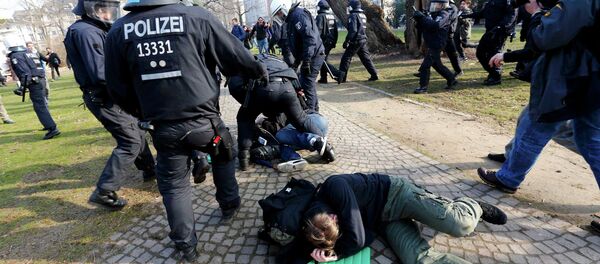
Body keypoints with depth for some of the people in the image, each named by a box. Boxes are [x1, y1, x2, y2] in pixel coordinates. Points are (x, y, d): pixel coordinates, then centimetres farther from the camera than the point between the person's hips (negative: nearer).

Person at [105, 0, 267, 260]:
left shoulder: (118, 31, 1)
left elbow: (117, 88, 7)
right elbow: (236, 56, -1)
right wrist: (259, 72, 19)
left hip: (163, 127, 2)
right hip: (202, 119, -1)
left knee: (173, 185, 19)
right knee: (224, 154, 29)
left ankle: (186, 245, 29)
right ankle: (229, 206, 41)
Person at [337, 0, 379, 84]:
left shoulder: (353, 15, -12)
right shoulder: (363, 15, 14)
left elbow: (352, 30, -21)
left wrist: (346, 41, -18)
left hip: (356, 41, -8)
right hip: (363, 40, 8)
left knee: (346, 58, -1)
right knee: (366, 58, 14)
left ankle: (341, 78, -1)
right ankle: (374, 75, 14)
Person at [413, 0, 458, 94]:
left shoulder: (444, 15, -11)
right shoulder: (434, 15, 16)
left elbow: (435, 25, -30)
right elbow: (423, 28, 14)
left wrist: (422, 17, -27)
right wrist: (419, 20, -4)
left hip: (436, 45, -10)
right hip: (432, 45, 10)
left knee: (425, 65, -11)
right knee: (437, 65, 17)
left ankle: (423, 87, -5)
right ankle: (452, 80, 29)